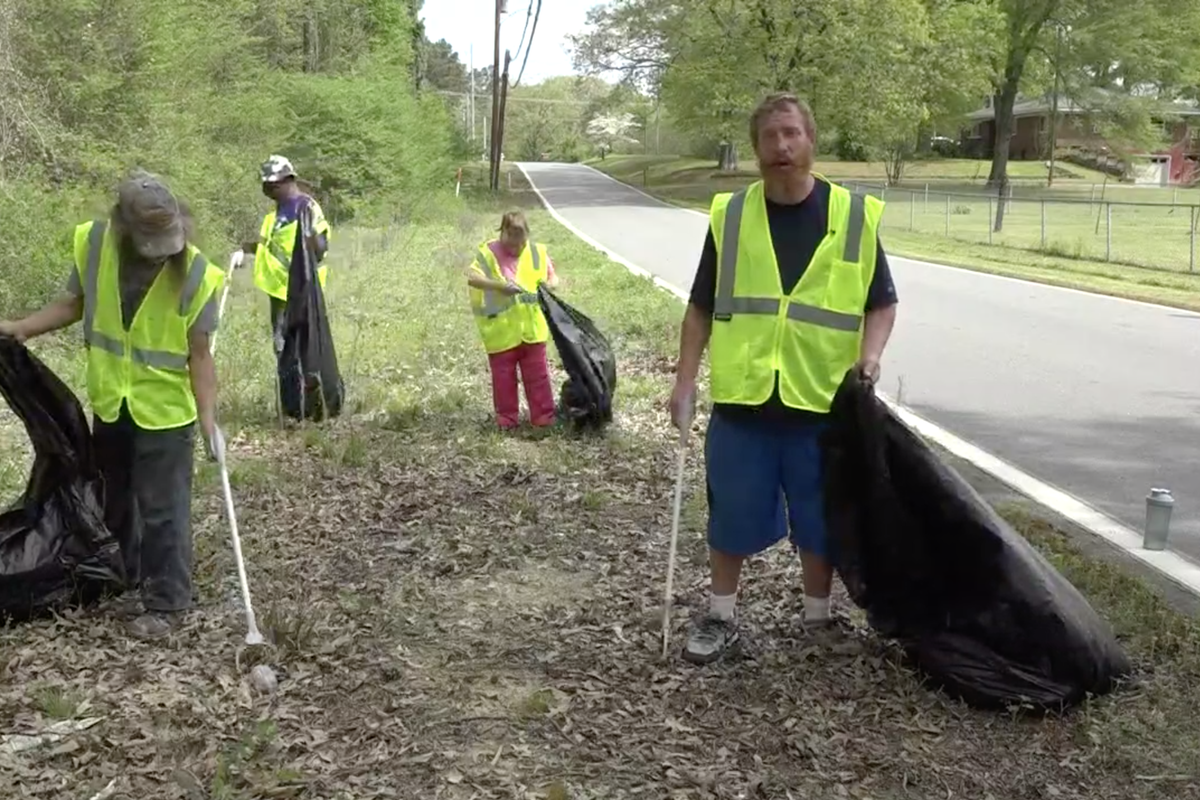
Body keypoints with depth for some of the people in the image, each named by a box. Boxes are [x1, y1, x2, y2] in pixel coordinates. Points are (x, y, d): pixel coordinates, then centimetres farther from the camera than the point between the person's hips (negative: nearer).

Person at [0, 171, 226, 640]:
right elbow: (73, 304, 6)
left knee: (162, 512, 3)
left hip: (165, 412, -4)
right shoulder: (93, 244, -12)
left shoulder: (195, 275, -21)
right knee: (116, 504, 20)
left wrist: (208, 419, -22)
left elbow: (199, 356, -16)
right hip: (110, 405, 5)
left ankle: (167, 602, 18)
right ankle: (134, 579, 40)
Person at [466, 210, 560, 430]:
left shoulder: (537, 253, 1)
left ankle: (543, 414, 19)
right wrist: (499, 285, -37)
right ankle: (507, 416, 22)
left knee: (538, 374, 9)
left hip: (532, 328, 2)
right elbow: (471, 277, -23)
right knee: (503, 376, 8)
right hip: (501, 331, -2)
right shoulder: (489, 253, -11)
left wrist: (549, 284, -16)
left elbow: (553, 276, 9)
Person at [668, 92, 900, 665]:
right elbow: (701, 309, 7)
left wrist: (869, 354, -13)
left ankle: (818, 621, 30)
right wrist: (685, 381, 0)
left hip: (823, 401, 0)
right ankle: (721, 617, 28)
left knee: (819, 519, 12)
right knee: (733, 515, 10)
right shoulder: (730, 216, 2)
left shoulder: (854, 216, -1)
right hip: (741, 400, 1)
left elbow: (883, 303, 6)